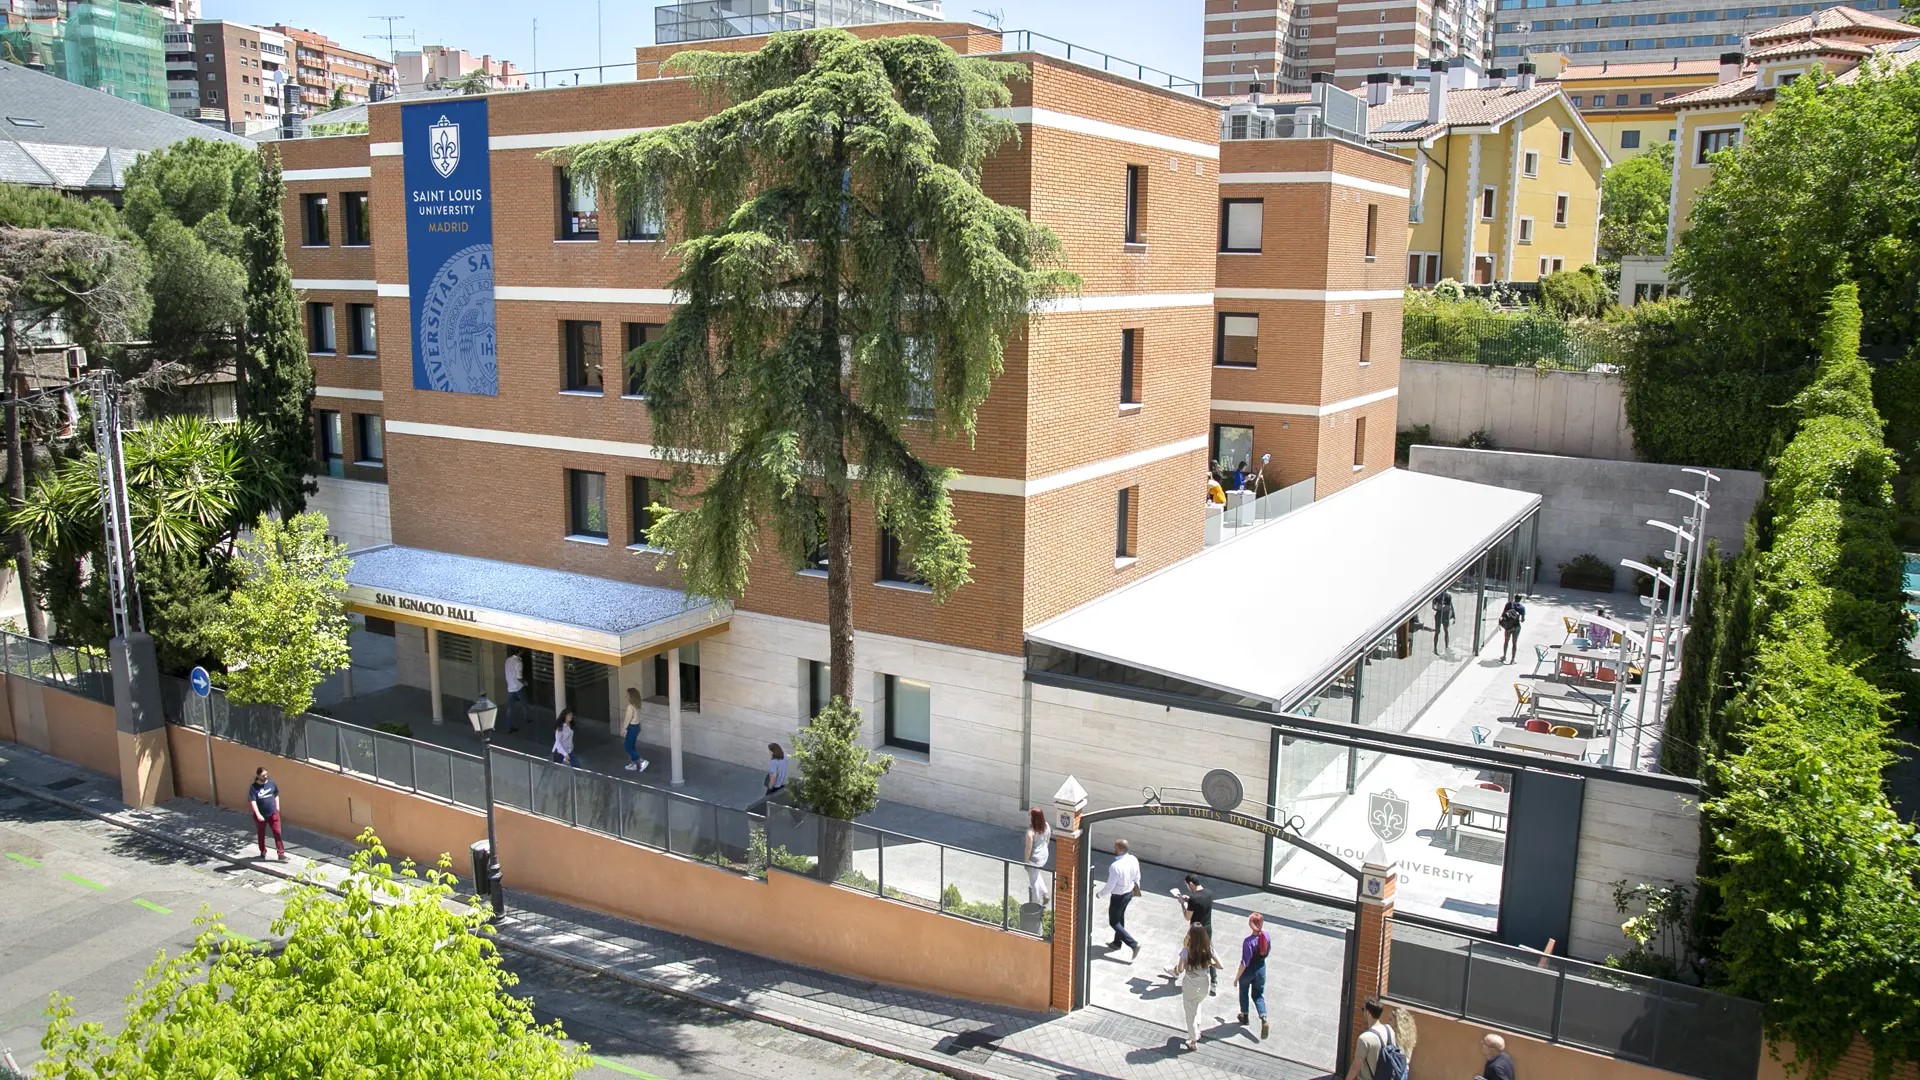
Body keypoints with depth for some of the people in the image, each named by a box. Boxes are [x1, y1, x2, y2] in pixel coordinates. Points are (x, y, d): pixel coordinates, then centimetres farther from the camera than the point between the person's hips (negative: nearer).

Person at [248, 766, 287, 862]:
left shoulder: (271, 783, -5)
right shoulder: (254, 787, -15)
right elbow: (252, 802, -22)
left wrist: (277, 808, 9)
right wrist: (258, 815, -31)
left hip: (273, 814, 2)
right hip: (260, 815, -2)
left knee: (277, 833, -2)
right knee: (261, 834, 16)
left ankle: (281, 854, 0)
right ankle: (263, 852, 35)